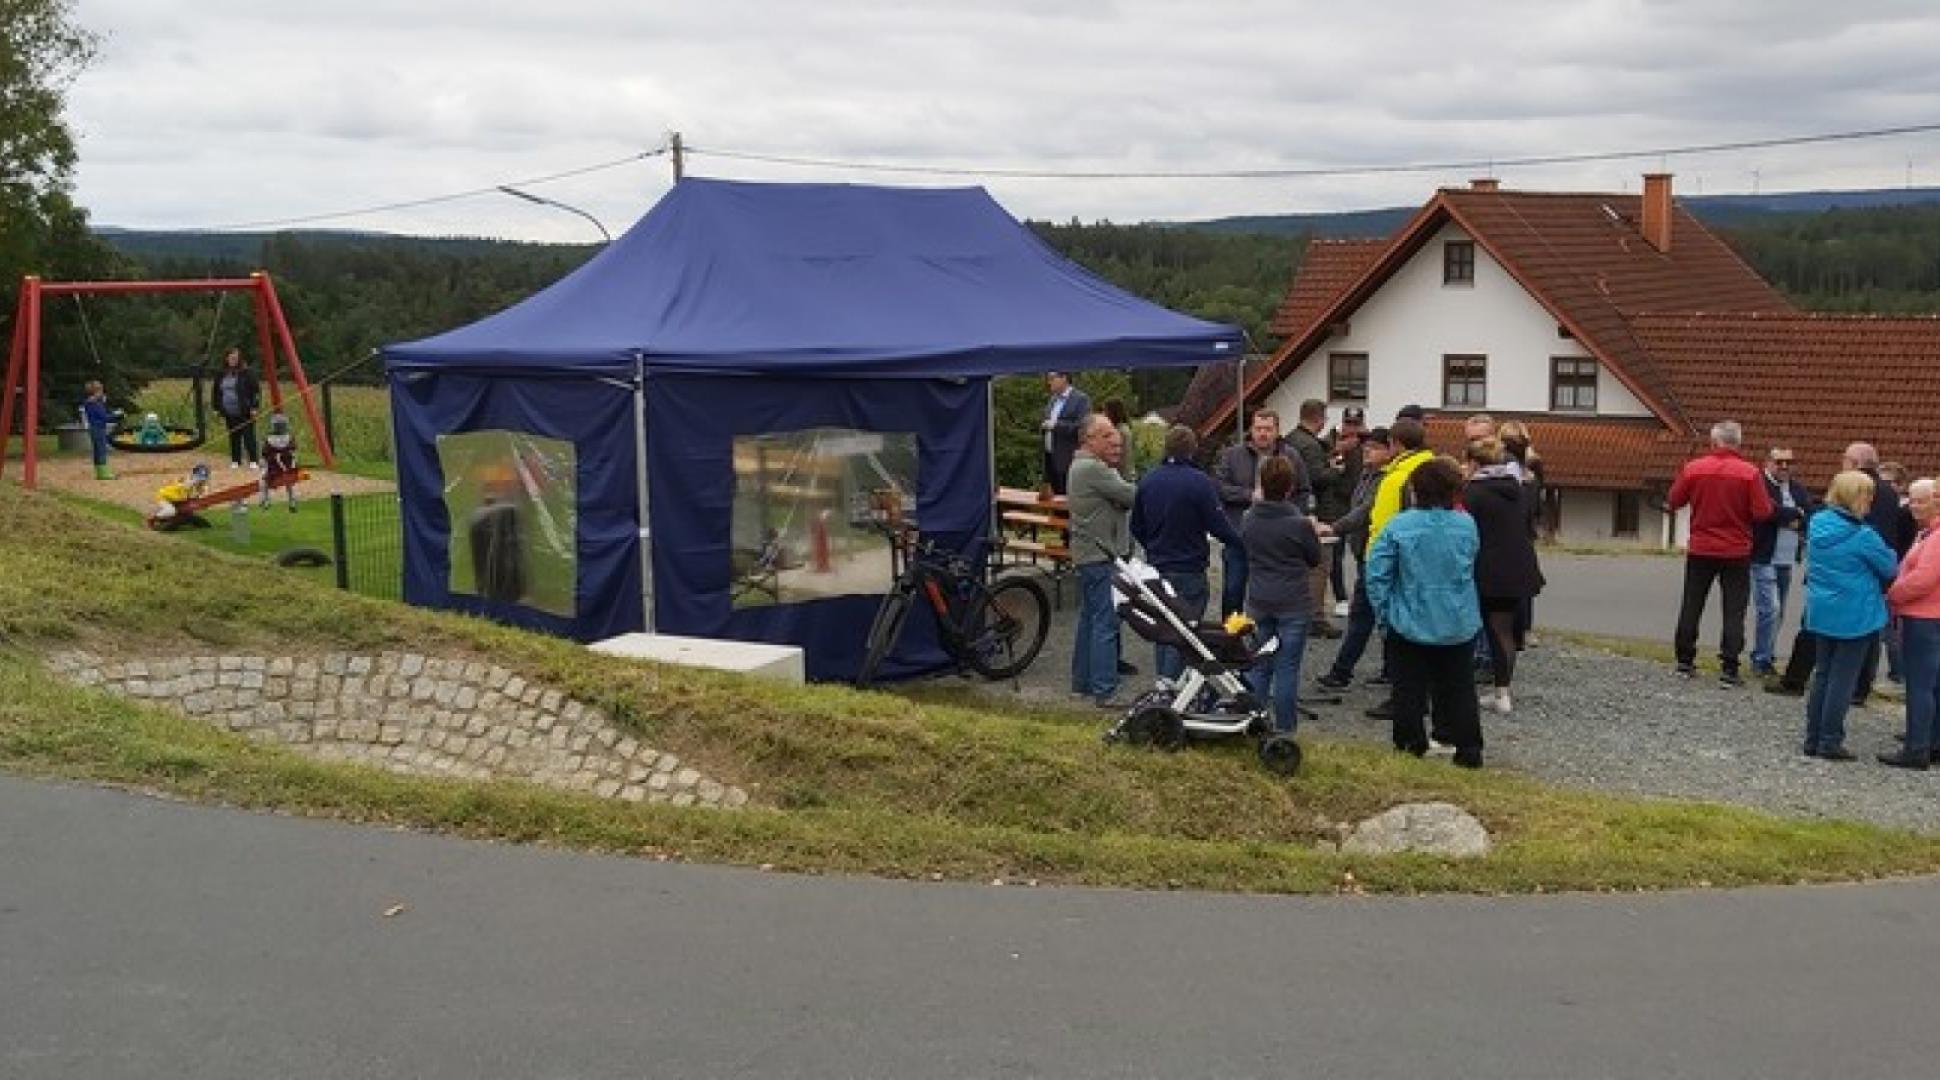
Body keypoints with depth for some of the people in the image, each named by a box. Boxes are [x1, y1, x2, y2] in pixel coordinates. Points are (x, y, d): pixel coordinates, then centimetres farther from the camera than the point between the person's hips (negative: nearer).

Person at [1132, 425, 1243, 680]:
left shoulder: (1148, 480, 3)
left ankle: (1164, 680, 22)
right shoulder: (1199, 482, -16)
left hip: (1157, 566, 6)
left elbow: (1136, 527, 10)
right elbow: (1218, 525, -14)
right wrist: (1243, 542, 3)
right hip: (1189, 570, -6)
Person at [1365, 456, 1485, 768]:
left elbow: (1376, 573, -12)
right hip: (1459, 624, 2)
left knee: (1410, 687, 10)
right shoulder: (1467, 525, -5)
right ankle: (1468, 748, 15)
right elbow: (1470, 567, 10)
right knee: (1458, 686, 12)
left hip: (1410, 623, -2)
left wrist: (1384, 611, -1)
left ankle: (1410, 743, 16)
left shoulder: (1399, 526, -14)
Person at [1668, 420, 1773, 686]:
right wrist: (1768, 502, 9)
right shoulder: (1750, 473, -12)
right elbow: (1762, 513, -11)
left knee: (1691, 607, 13)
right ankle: (1729, 669, 0)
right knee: (1734, 612, 4)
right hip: (1737, 553, -2)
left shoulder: (1692, 468, -7)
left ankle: (1685, 662, 17)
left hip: (1700, 551, 2)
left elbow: (1675, 501, 3)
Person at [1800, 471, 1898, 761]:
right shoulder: (1862, 536, -18)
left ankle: (1813, 739, 17)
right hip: (1855, 615, -6)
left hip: (1821, 613, 6)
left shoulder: (1817, 525, 1)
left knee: (1823, 674, 15)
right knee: (1843, 679, 2)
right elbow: (1890, 569, -7)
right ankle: (1830, 742, 5)